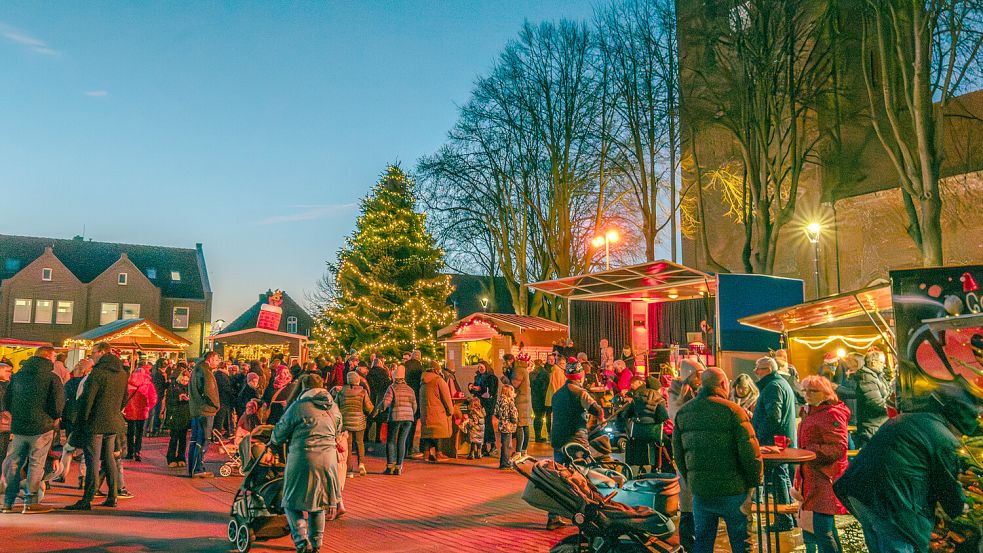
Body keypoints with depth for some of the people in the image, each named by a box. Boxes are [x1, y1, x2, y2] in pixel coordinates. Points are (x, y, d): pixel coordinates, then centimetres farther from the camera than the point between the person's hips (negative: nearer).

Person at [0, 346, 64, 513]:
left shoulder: (17, 376, 10)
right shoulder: (52, 378, -9)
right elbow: (57, 404, -13)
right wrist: (54, 418, 7)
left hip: (18, 426, 5)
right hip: (41, 427, -5)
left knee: (14, 463, 14)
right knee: (36, 464, 2)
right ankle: (31, 502, 3)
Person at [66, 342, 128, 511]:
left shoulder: (98, 372, -14)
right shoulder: (123, 374, 10)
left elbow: (87, 399, -15)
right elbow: (124, 399, 17)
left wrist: (81, 423, -11)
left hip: (96, 422, -7)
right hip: (113, 423, 7)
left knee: (93, 459, -4)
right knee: (108, 458, 14)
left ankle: (87, 500, -2)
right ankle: (112, 496, 17)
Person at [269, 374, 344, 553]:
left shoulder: (298, 406, -6)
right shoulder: (334, 408, 8)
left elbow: (279, 433, 3)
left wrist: (273, 442, 24)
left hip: (301, 459, -5)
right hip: (328, 460, 5)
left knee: (293, 502, 9)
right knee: (318, 500, 19)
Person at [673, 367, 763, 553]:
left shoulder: (682, 412, 6)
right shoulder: (732, 410, -10)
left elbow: (678, 453, 11)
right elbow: (750, 452, -12)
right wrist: (755, 483, -1)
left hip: (699, 489, 4)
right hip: (732, 489, -4)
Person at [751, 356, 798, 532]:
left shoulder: (773, 386, -16)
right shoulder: (783, 383, 19)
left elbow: (773, 416, -25)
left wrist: (760, 436, -19)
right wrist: (755, 419, 20)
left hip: (774, 440, -11)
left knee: (777, 478, -6)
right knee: (783, 477, 17)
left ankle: (784, 520, -1)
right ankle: (789, 517, 26)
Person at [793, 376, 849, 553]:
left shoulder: (832, 414, -12)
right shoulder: (809, 412, 18)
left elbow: (838, 448, -20)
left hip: (825, 480, -10)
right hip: (810, 480, 10)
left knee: (822, 528, -9)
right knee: (808, 527, 15)